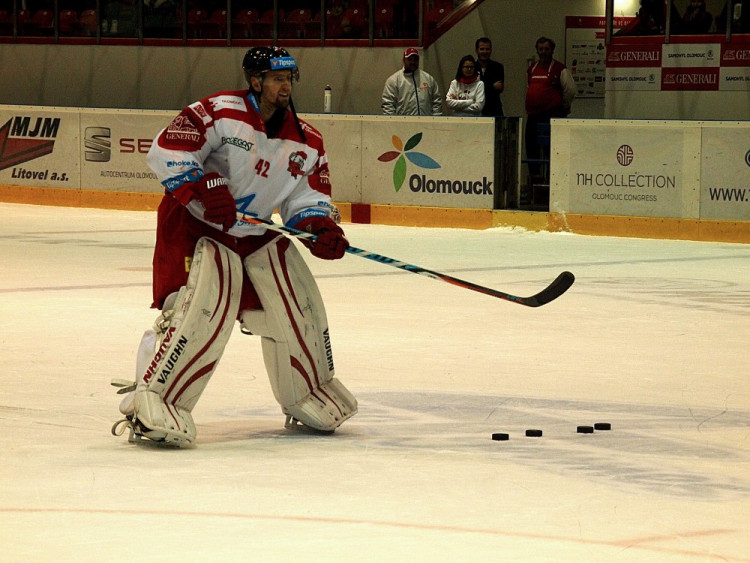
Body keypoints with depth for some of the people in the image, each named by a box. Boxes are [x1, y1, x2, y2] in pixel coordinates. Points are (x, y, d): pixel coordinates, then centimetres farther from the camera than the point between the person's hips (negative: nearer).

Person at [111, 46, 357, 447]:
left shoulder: (305, 141, 2)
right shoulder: (219, 113, -16)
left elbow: (307, 200, 3)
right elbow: (167, 150, -20)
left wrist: (320, 229, -18)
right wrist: (205, 187, -30)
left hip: (258, 234, 7)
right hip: (195, 225, -7)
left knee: (298, 305, 5)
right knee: (205, 307, -26)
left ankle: (310, 399, 28)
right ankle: (150, 406, -26)